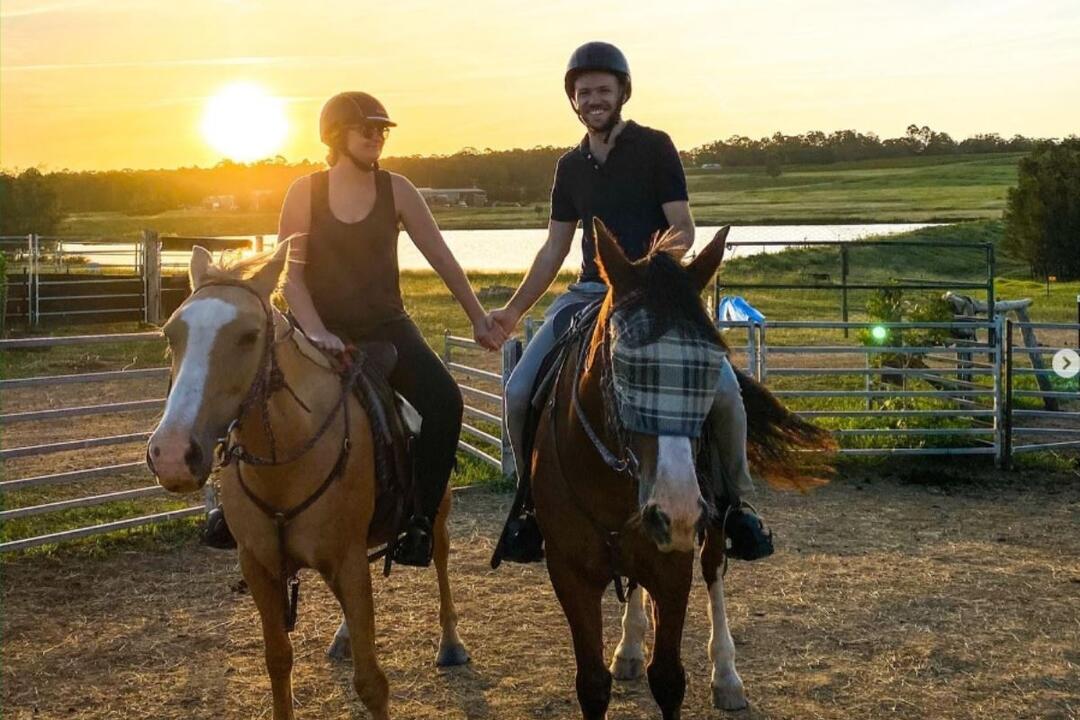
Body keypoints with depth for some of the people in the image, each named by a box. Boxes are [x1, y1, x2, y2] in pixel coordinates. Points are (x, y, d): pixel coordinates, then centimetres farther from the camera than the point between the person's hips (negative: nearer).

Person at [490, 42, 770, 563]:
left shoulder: (654, 147, 0)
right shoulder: (571, 166, 13)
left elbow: (683, 230, -5)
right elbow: (554, 250, 17)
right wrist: (514, 310, 11)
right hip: (589, 293, 4)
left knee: (723, 387, -24)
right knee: (519, 392, -13)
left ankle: (735, 498, 0)